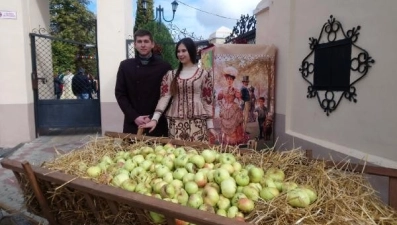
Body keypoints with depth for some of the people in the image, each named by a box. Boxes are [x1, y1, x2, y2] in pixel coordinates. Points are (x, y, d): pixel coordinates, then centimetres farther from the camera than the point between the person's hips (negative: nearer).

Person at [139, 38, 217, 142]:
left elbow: (208, 100, 2)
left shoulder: (204, 74, 2)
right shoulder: (170, 75, 9)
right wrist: (155, 119, -12)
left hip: (197, 123, -2)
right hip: (176, 123, 2)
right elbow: (164, 97, 0)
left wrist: (210, 125, -1)